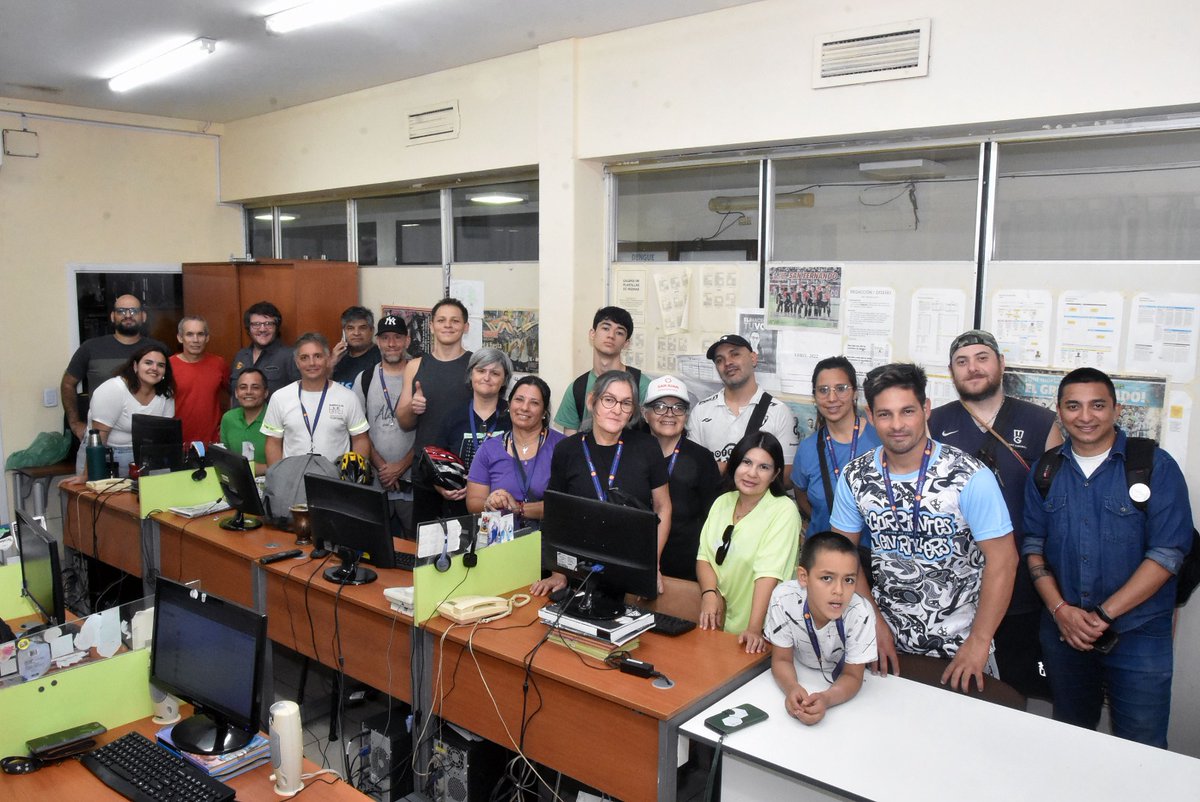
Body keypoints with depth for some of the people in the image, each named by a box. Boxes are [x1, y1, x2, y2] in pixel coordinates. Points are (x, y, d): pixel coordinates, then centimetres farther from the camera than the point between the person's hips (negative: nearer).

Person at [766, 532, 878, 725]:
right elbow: (782, 660, -13)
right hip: (799, 677, 0)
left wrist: (825, 699, -37)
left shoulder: (860, 614, -28)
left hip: (840, 686, 0)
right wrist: (792, 688, -35)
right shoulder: (784, 599, -25)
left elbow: (852, 676, -17)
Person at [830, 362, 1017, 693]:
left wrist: (979, 642, -15)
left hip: (957, 643, -3)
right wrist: (874, 622, -3)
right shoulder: (854, 477, -9)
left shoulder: (970, 477, -19)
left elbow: (1002, 559, -16)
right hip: (887, 639, 3)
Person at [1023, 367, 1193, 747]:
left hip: (1138, 634, -3)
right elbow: (1033, 545, 5)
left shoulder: (1156, 466, -7)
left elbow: (1167, 552, -12)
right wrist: (1060, 609, -9)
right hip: (1062, 631, 3)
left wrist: (1105, 613, -16)